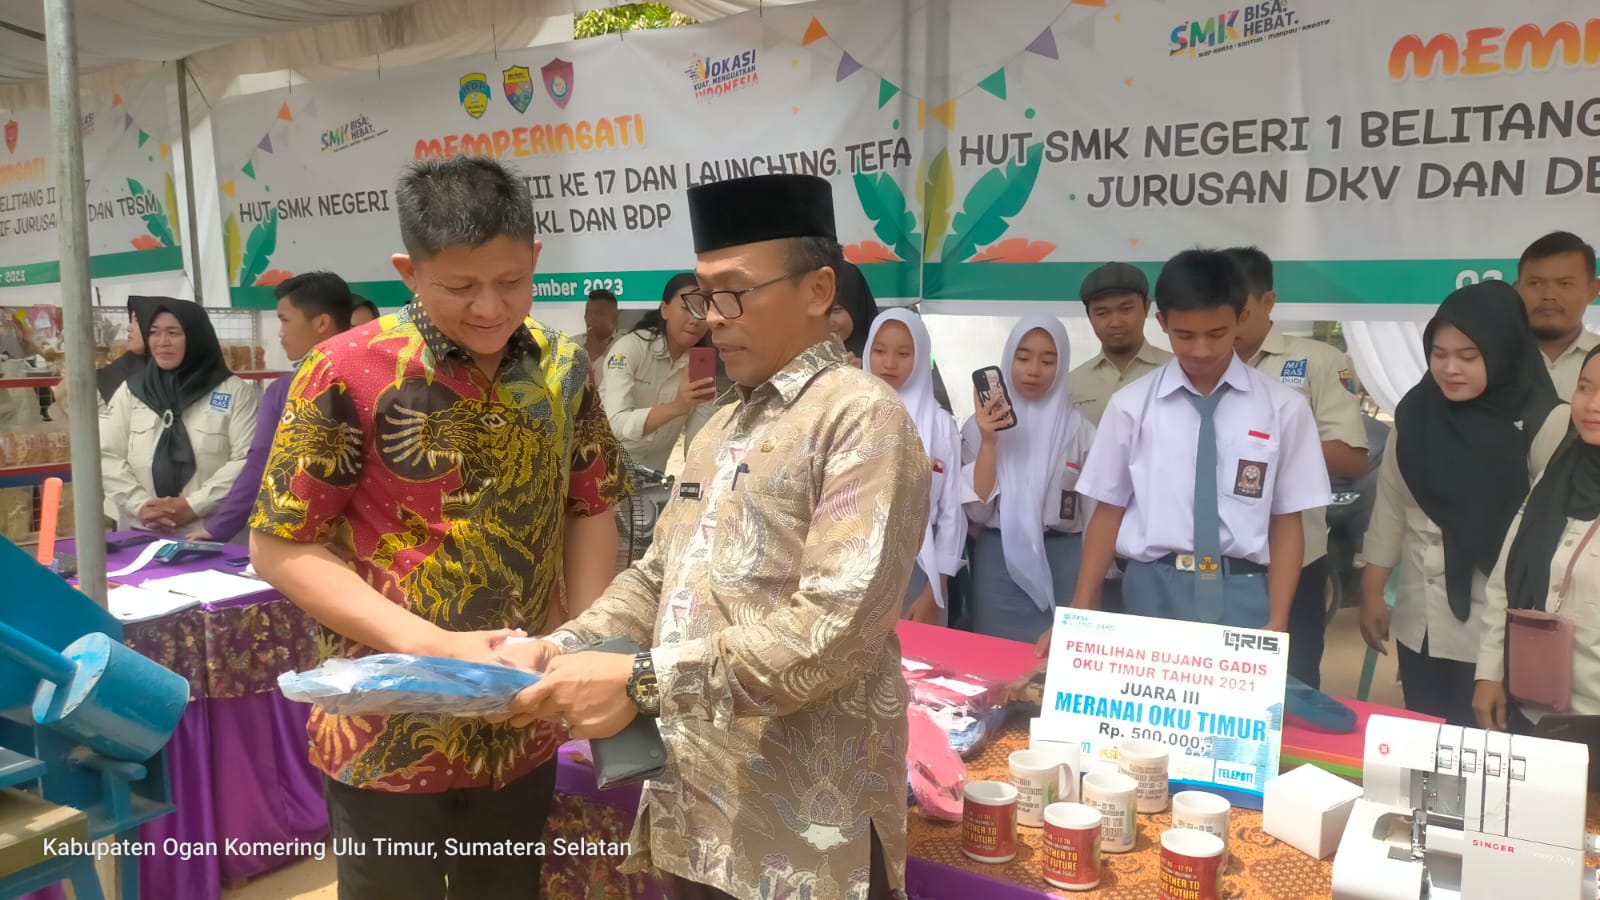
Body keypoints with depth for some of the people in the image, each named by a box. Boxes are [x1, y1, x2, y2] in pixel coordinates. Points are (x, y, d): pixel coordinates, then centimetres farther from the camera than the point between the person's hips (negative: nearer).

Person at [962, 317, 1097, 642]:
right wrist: (989, 442, -15)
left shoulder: (1079, 430, 0)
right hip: (999, 561, 0)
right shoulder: (982, 425, 1)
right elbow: (977, 509, -6)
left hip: (1061, 562, 0)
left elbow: (1094, 515, 4)